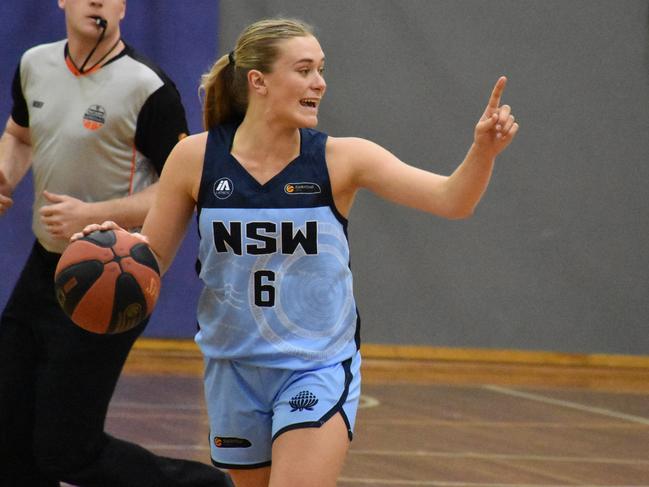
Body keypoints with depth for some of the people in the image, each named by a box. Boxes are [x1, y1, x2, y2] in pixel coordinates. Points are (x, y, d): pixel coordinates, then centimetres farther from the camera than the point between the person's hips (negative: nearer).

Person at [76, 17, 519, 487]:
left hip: (319, 371, -3)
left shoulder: (341, 158, -12)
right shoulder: (195, 158, -9)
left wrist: (482, 151, -39)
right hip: (234, 370, 3)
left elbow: (451, 200, -20)